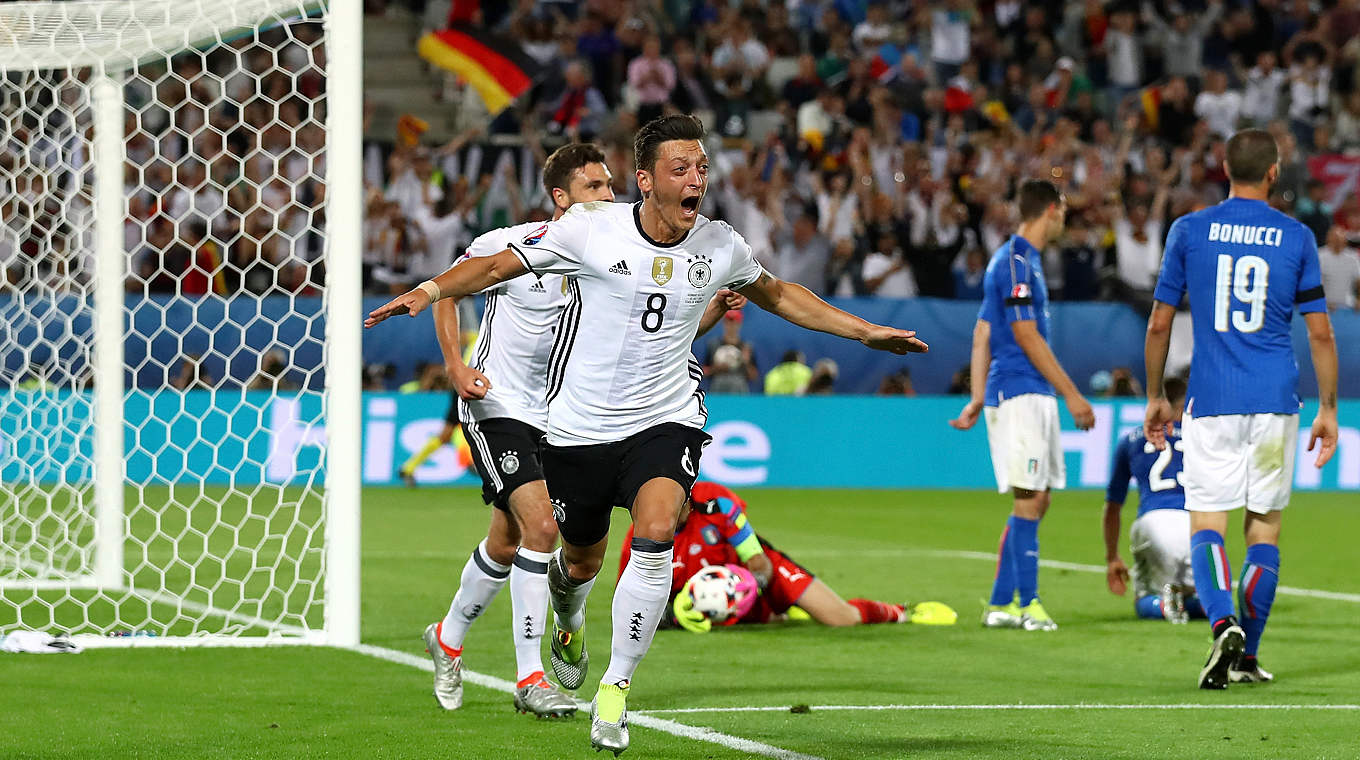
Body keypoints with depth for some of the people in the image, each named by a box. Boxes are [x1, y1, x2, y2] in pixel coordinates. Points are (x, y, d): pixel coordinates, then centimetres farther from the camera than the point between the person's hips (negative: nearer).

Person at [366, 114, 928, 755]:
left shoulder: (720, 245, -3)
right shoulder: (591, 229, -14)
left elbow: (776, 295, 18)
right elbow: (498, 265, -7)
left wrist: (865, 332, 20)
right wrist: (430, 290, -23)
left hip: (667, 419, 1)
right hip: (581, 424, -1)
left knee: (655, 535, -25)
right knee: (582, 561, 13)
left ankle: (615, 688, -12)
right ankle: (567, 619, 53)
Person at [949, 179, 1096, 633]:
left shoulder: (1023, 259, 19)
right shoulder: (1016, 262, -11)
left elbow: (982, 334, 18)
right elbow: (1027, 337, -15)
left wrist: (978, 399, 14)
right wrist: (1072, 394, -13)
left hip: (1035, 396, 10)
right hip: (1020, 394, -10)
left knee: (1037, 501, 9)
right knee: (1029, 501, -9)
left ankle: (1001, 604, 12)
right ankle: (1025, 604, -7)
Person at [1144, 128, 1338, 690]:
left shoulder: (1189, 231, 2)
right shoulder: (1296, 238, 2)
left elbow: (1159, 325, 5)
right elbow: (1321, 332, 3)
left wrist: (1156, 398, 16)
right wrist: (1327, 408, 12)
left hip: (1210, 405, -1)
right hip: (1275, 405, 1)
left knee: (1206, 524, 0)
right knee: (1264, 526, 10)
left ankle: (1224, 622, -26)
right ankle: (1247, 657, 11)